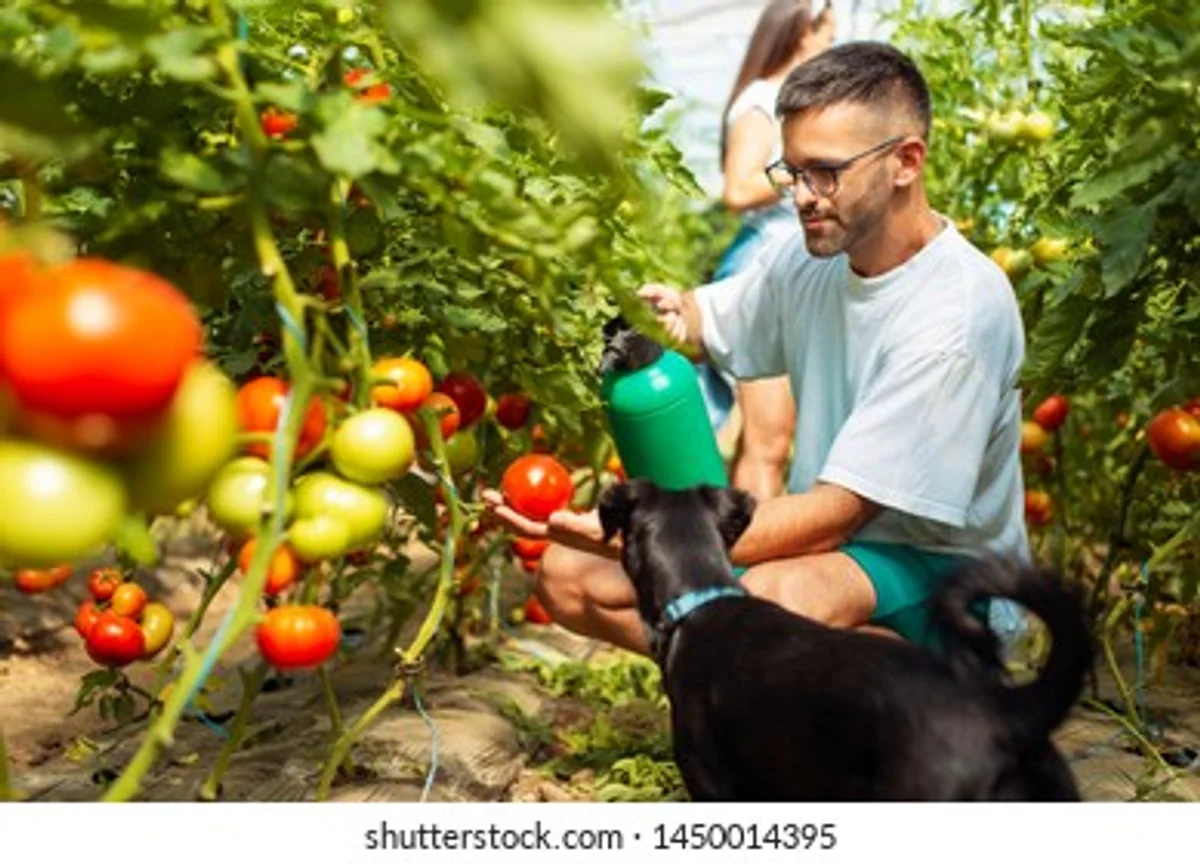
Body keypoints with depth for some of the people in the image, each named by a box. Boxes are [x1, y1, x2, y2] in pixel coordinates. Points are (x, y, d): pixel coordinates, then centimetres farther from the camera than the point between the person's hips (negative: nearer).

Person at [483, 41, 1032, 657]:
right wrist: (670, 311, -13)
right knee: (566, 573, -9)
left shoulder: (961, 311, -23)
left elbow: (832, 517, -26)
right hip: (827, 543, 6)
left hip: (948, 575, -6)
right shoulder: (815, 256, 0)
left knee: (776, 596, -41)